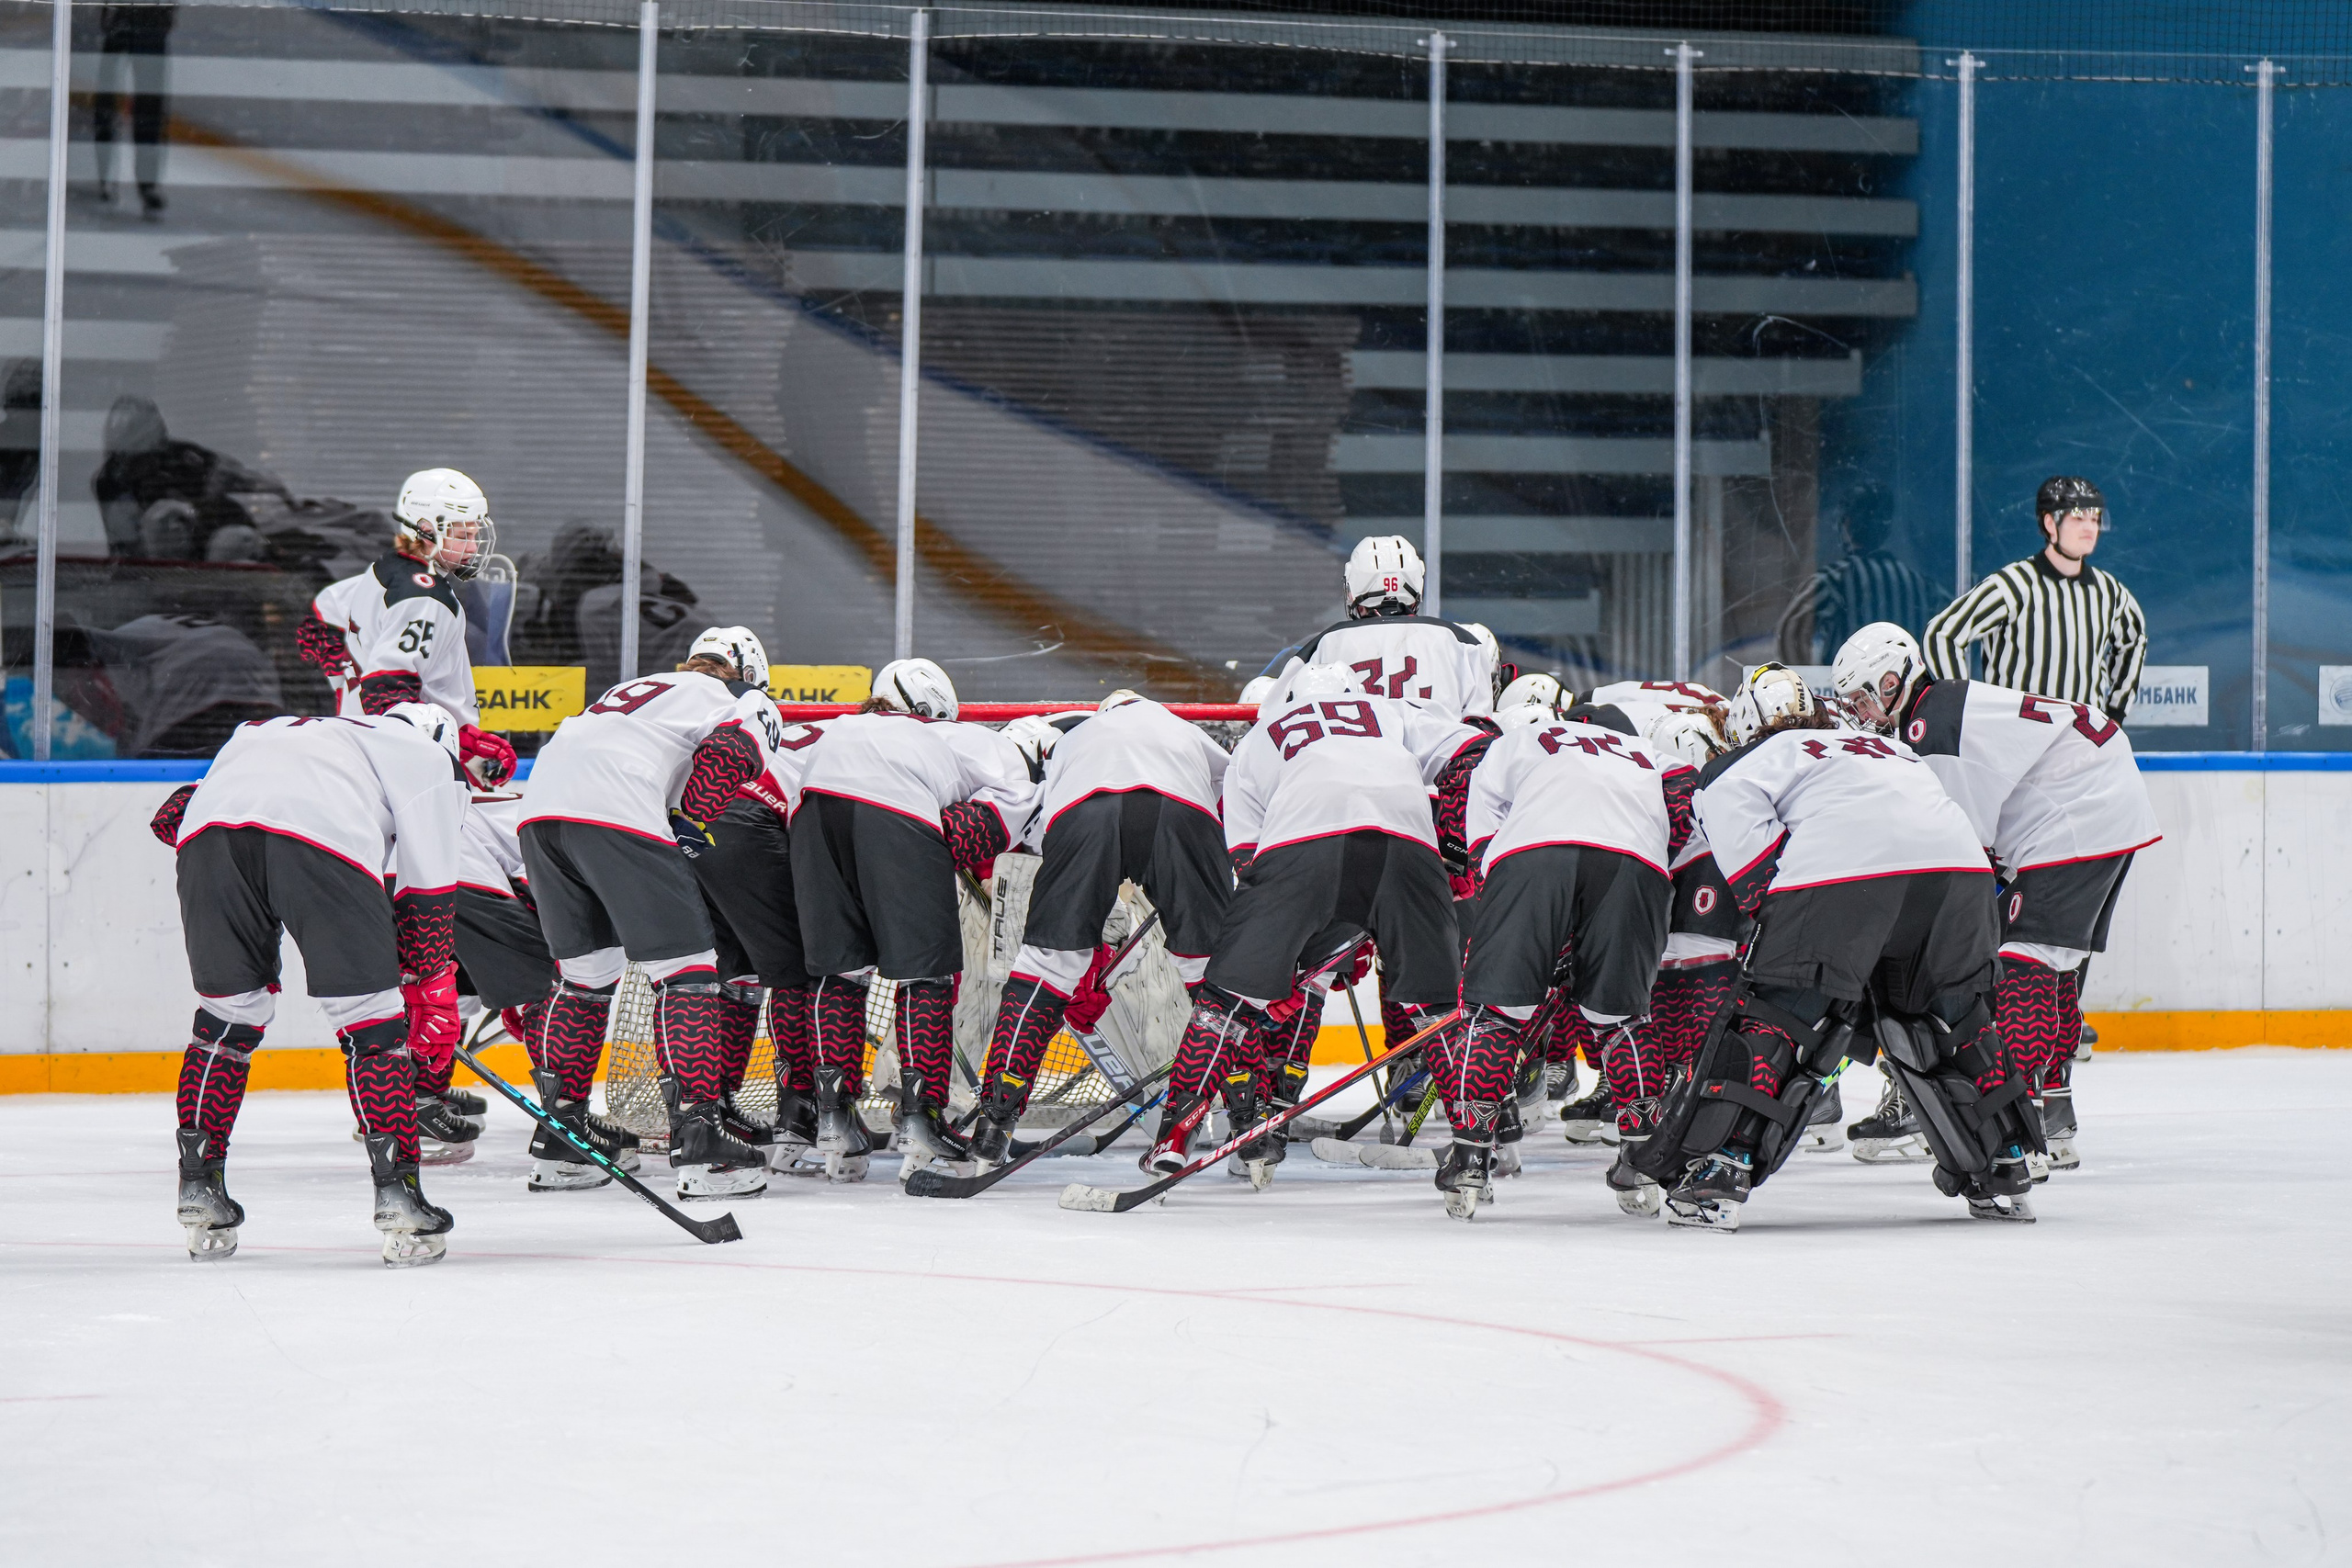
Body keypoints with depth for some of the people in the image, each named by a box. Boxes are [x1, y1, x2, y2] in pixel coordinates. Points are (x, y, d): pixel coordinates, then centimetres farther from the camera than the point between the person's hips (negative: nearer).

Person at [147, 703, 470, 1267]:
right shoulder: (426, 756, 30)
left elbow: (173, 814, 37)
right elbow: (425, 890, 21)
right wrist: (434, 994, 27)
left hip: (209, 823, 5)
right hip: (323, 839, -4)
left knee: (229, 1012, 21)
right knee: (371, 1019, 7)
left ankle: (198, 1187, 21)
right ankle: (396, 1193, 1)